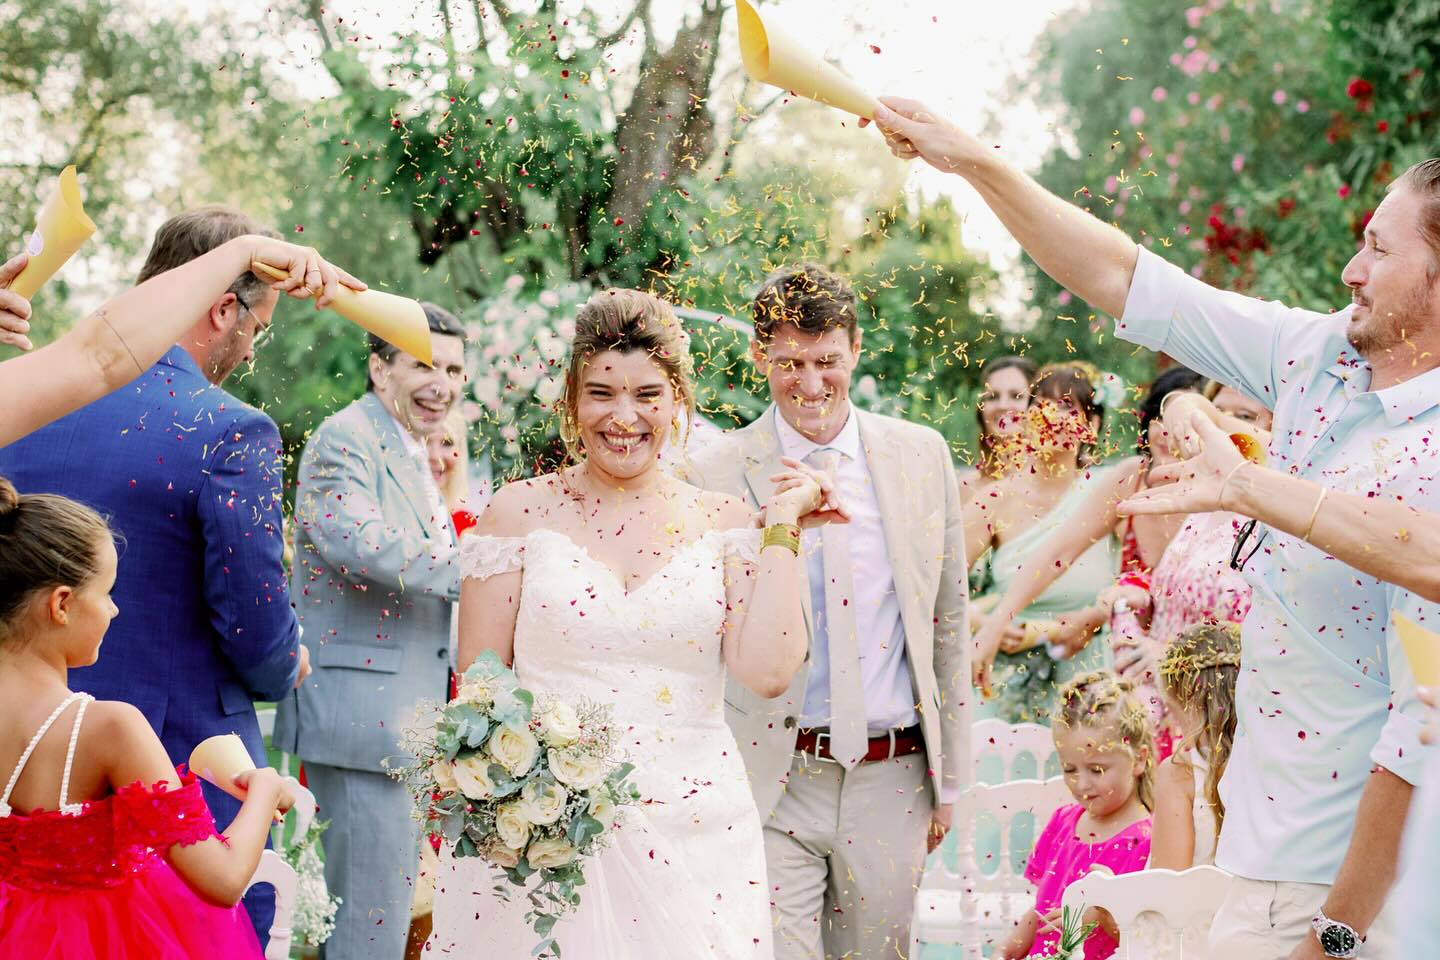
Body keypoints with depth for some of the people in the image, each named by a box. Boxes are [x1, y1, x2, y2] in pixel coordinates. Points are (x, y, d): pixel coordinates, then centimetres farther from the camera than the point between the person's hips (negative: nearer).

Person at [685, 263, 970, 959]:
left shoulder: (922, 456, 4)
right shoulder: (715, 477, -5)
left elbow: (948, 622, 10)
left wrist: (949, 778, 10)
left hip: (892, 781, 3)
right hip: (771, 785, -3)